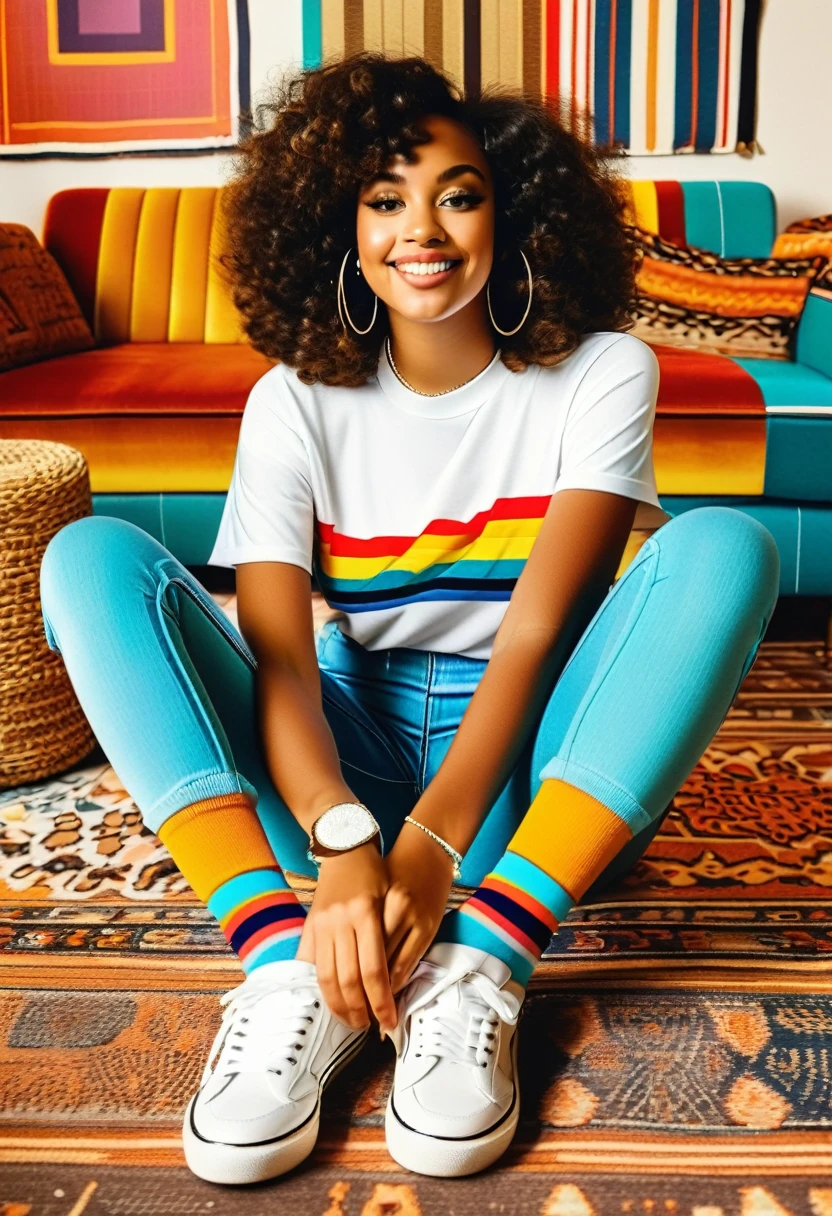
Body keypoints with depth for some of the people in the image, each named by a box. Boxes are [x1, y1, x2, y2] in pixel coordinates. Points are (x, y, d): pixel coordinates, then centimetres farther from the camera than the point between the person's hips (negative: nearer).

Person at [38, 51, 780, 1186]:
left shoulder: (601, 373, -3)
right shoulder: (296, 402, -1)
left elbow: (535, 628, -15)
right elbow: (278, 653, -14)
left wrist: (434, 841, -27)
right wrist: (341, 843, -33)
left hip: (525, 773, -1)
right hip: (348, 764, 2)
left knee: (725, 545, -25)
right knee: (92, 556, -16)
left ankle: (479, 963, -29)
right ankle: (283, 963, -28)